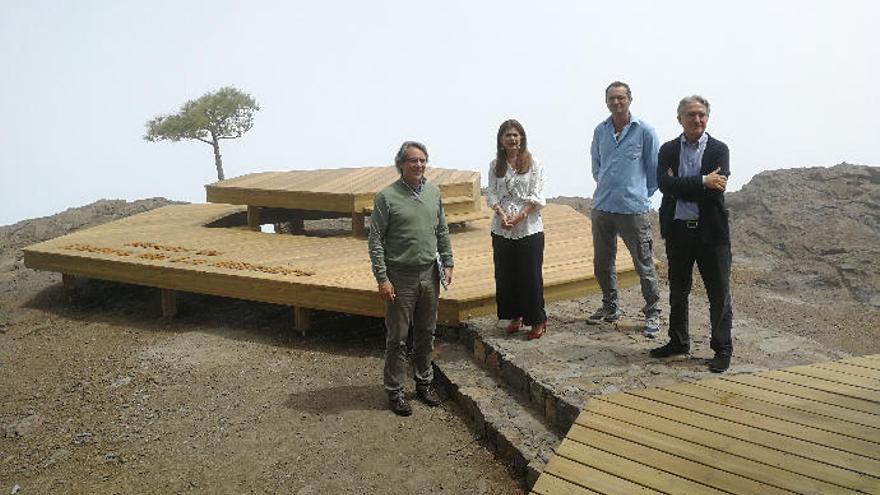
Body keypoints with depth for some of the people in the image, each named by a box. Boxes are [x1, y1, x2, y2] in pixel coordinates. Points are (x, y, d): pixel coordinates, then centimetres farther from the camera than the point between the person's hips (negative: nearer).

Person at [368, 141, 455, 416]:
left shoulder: (433, 192, 6)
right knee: (397, 338, 4)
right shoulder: (387, 197, -11)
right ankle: (395, 391, 17)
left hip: (429, 274, 5)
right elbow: (375, 241, -10)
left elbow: (442, 231, 15)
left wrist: (448, 263, 8)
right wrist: (382, 279, -15)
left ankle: (424, 382, 32)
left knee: (426, 334, 16)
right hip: (400, 277, -5)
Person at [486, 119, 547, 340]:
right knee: (505, 274, 9)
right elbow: (492, 194, 4)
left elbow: (536, 197, -7)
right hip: (502, 229, 4)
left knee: (531, 275, -1)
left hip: (529, 228, -4)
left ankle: (538, 321, 11)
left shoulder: (533, 164, -2)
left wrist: (519, 216, -17)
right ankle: (515, 317, 25)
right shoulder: (495, 165, 8)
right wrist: (502, 214, -14)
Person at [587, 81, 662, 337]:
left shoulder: (644, 131, -5)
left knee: (644, 265, 2)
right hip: (602, 208, 5)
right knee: (602, 263, 15)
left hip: (633, 208, -5)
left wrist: (641, 194, 7)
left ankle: (652, 313, 15)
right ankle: (611, 306, 32)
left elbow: (655, 169, 2)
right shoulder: (600, 131, 6)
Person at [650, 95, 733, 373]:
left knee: (719, 293, 2)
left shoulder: (719, 150, -2)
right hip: (678, 230, 3)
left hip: (711, 232, -3)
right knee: (678, 291, 15)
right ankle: (678, 342, 30)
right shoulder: (668, 150, 5)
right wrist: (702, 182, -18)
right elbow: (665, 184, -12)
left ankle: (722, 349, 13)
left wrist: (680, 186, -12)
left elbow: (715, 190, -16)